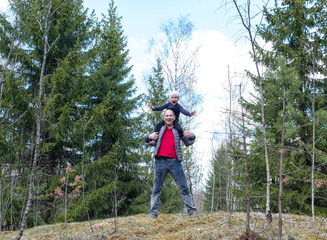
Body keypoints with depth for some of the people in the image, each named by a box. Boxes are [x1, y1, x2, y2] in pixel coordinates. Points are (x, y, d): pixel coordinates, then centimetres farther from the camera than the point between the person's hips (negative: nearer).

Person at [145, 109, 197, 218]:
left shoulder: (178, 131, 16)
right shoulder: (160, 128, 17)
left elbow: (187, 143, 12)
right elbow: (147, 139, 21)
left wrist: (192, 136, -10)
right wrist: (150, 136, -3)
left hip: (174, 162, 0)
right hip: (160, 162, 0)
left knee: (184, 187, 0)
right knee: (157, 189, 0)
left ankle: (192, 210, 6)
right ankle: (153, 213, 2)